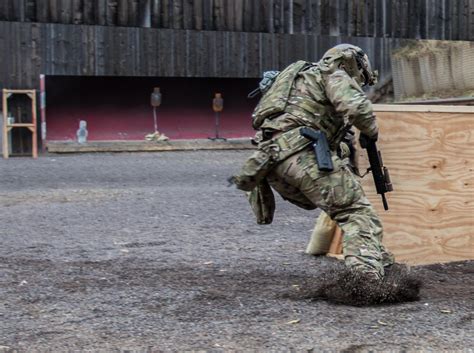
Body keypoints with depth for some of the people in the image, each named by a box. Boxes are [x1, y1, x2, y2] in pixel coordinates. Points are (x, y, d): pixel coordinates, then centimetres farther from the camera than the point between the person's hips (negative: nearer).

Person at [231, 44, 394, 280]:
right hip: (301, 153, -8)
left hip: (270, 157, 9)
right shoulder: (335, 76, 9)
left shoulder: (305, 76, 36)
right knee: (356, 211, -11)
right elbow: (356, 107, -10)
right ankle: (366, 267, -29)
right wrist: (371, 132, 8)